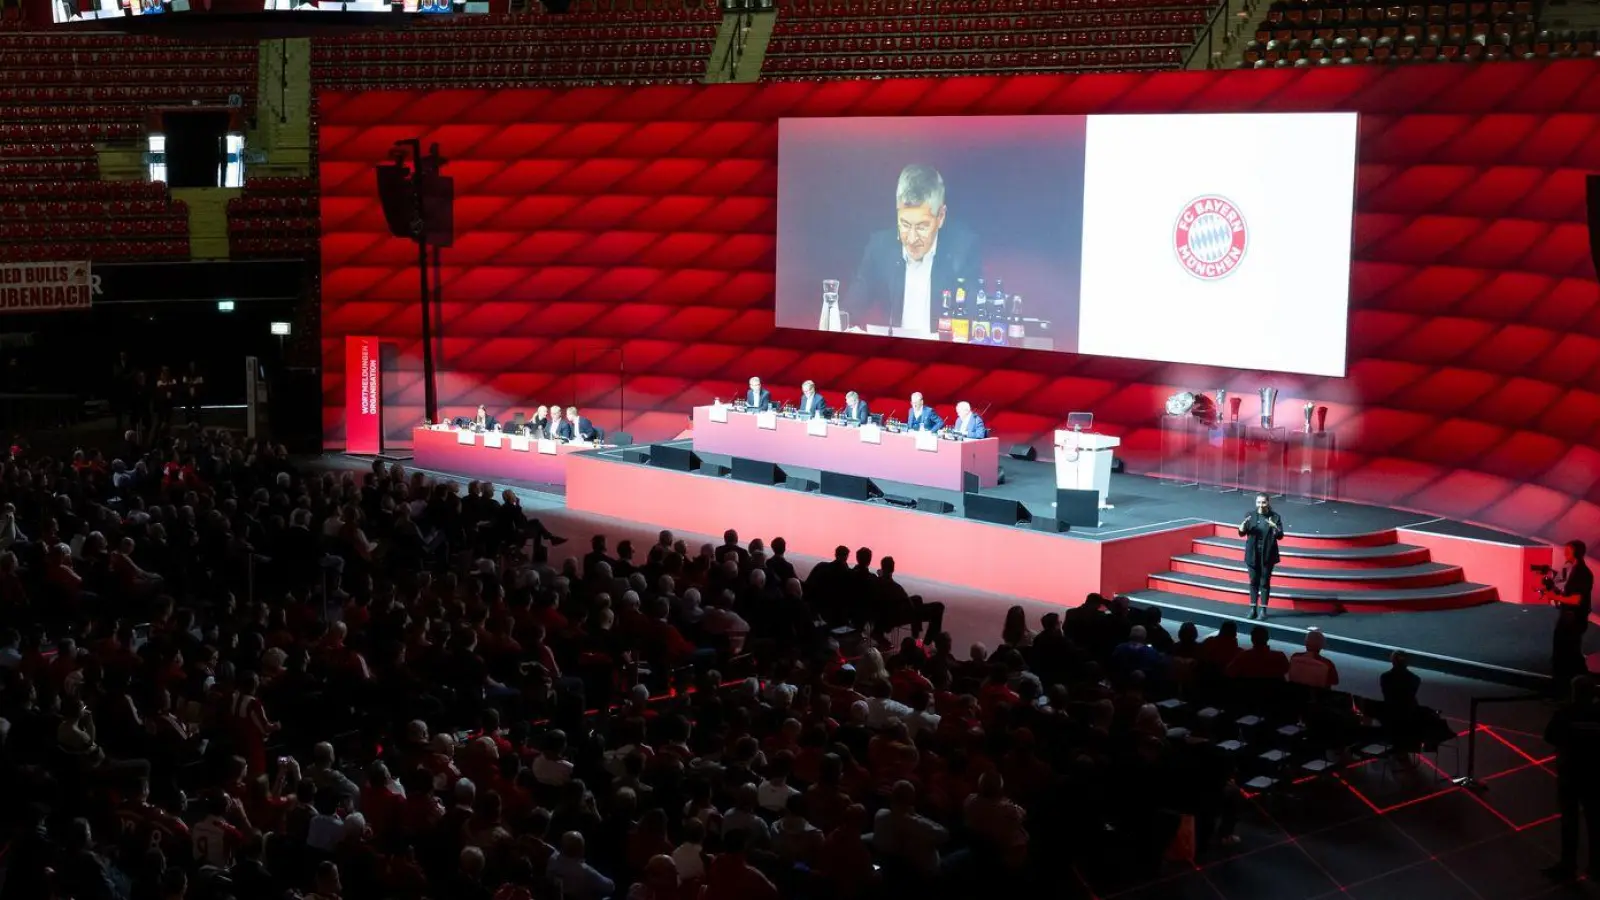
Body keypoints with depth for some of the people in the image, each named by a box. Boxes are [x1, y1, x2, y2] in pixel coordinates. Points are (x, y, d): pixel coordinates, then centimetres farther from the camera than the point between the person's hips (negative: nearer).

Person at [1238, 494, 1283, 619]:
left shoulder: (1275, 517, -4)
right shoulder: (1250, 516, 1)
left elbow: (1280, 536, -9)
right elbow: (1241, 533, -2)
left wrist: (1275, 527, -29)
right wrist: (1243, 524, -23)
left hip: (1267, 555, -2)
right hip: (1253, 554, 2)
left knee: (1265, 582, 2)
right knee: (1254, 581, 7)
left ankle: (1263, 609, 6)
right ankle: (1253, 608, 13)